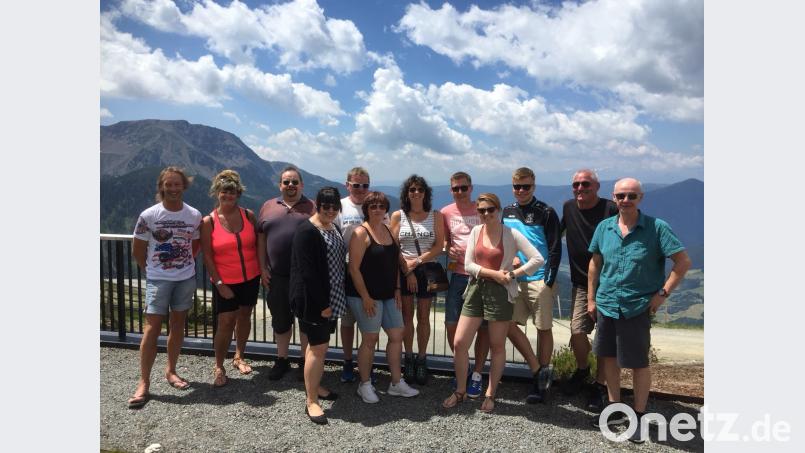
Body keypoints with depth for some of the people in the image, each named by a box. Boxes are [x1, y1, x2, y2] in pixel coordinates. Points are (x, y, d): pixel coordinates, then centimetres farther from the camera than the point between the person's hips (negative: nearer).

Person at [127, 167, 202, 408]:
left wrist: (183, 265, 8)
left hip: (186, 279, 3)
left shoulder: (194, 215, -2)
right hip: (158, 280, -2)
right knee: (152, 328, -4)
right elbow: (138, 251, 0)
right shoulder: (149, 215, -9)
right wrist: (153, 270, 6)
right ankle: (143, 383, 5)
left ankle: (171, 371, 27)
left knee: (177, 325, 11)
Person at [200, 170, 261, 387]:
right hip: (225, 282, -3)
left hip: (250, 278, 3)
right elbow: (207, 256, -8)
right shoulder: (209, 222, -7)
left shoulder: (248, 215, 0)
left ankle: (239, 357, 34)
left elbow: (257, 244, 7)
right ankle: (218, 367, 15)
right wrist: (219, 283, -12)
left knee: (244, 316, 15)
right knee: (226, 322, -3)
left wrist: (263, 271, 2)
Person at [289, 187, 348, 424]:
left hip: (331, 298, 8)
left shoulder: (334, 228, 10)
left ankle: (314, 386, 33)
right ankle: (311, 401, 7)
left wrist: (337, 298, 13)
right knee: (318, 347, -4)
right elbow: (306, 272, -21)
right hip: (313, 300, -8)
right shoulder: (307, 231, -17)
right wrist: (321, 304, -20)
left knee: (318, 344, 18)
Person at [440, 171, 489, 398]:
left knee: (483, 327, 4)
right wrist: (448, 250, -4)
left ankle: (477, 374, 17)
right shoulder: (446, 213, 5)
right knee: (452, 325, 4)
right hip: (458, 275, 2)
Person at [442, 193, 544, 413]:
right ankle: (460, 391, 20)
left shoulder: (511, 234, -6)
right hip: (476, 288, 4)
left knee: (497, 346, 9)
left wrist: (514, 273, -14)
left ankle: (490, 395, 26)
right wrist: (494, 273, -12)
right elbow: (468, 265, -1)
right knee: (459, 343, 1)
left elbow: (538, 259, -10)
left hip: (500, 292, -3)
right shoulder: (476, 231, 5)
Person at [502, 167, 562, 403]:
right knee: (508, 324, -2)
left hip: (539, 280, -5)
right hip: (514, 279, 5)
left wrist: (550, 281, -11)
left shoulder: (546, 213, -4)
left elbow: (555, 248, -6)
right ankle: (539, 371, 12)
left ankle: (540, 384, 18)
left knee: (544, 329, 4)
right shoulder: (506, 212, 10)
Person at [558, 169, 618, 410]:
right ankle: (582, 370, 28)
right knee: (578, 331, 0)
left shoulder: (610, 209, -10)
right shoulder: (568, 208, 5)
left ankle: (600, 385, 19)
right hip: (581, 284, 3)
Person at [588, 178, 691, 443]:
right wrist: (591, 299, 11)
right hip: (606, 305, 4)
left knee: (639, 363, 6)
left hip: (637, 308, -4)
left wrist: (663, 293, -12)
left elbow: (683, 262, -8)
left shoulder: (656, 227, -9)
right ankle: (615, 409, 33)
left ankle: (639, 417, 24)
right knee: (608, 357, 14)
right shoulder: (604, 227, 2)